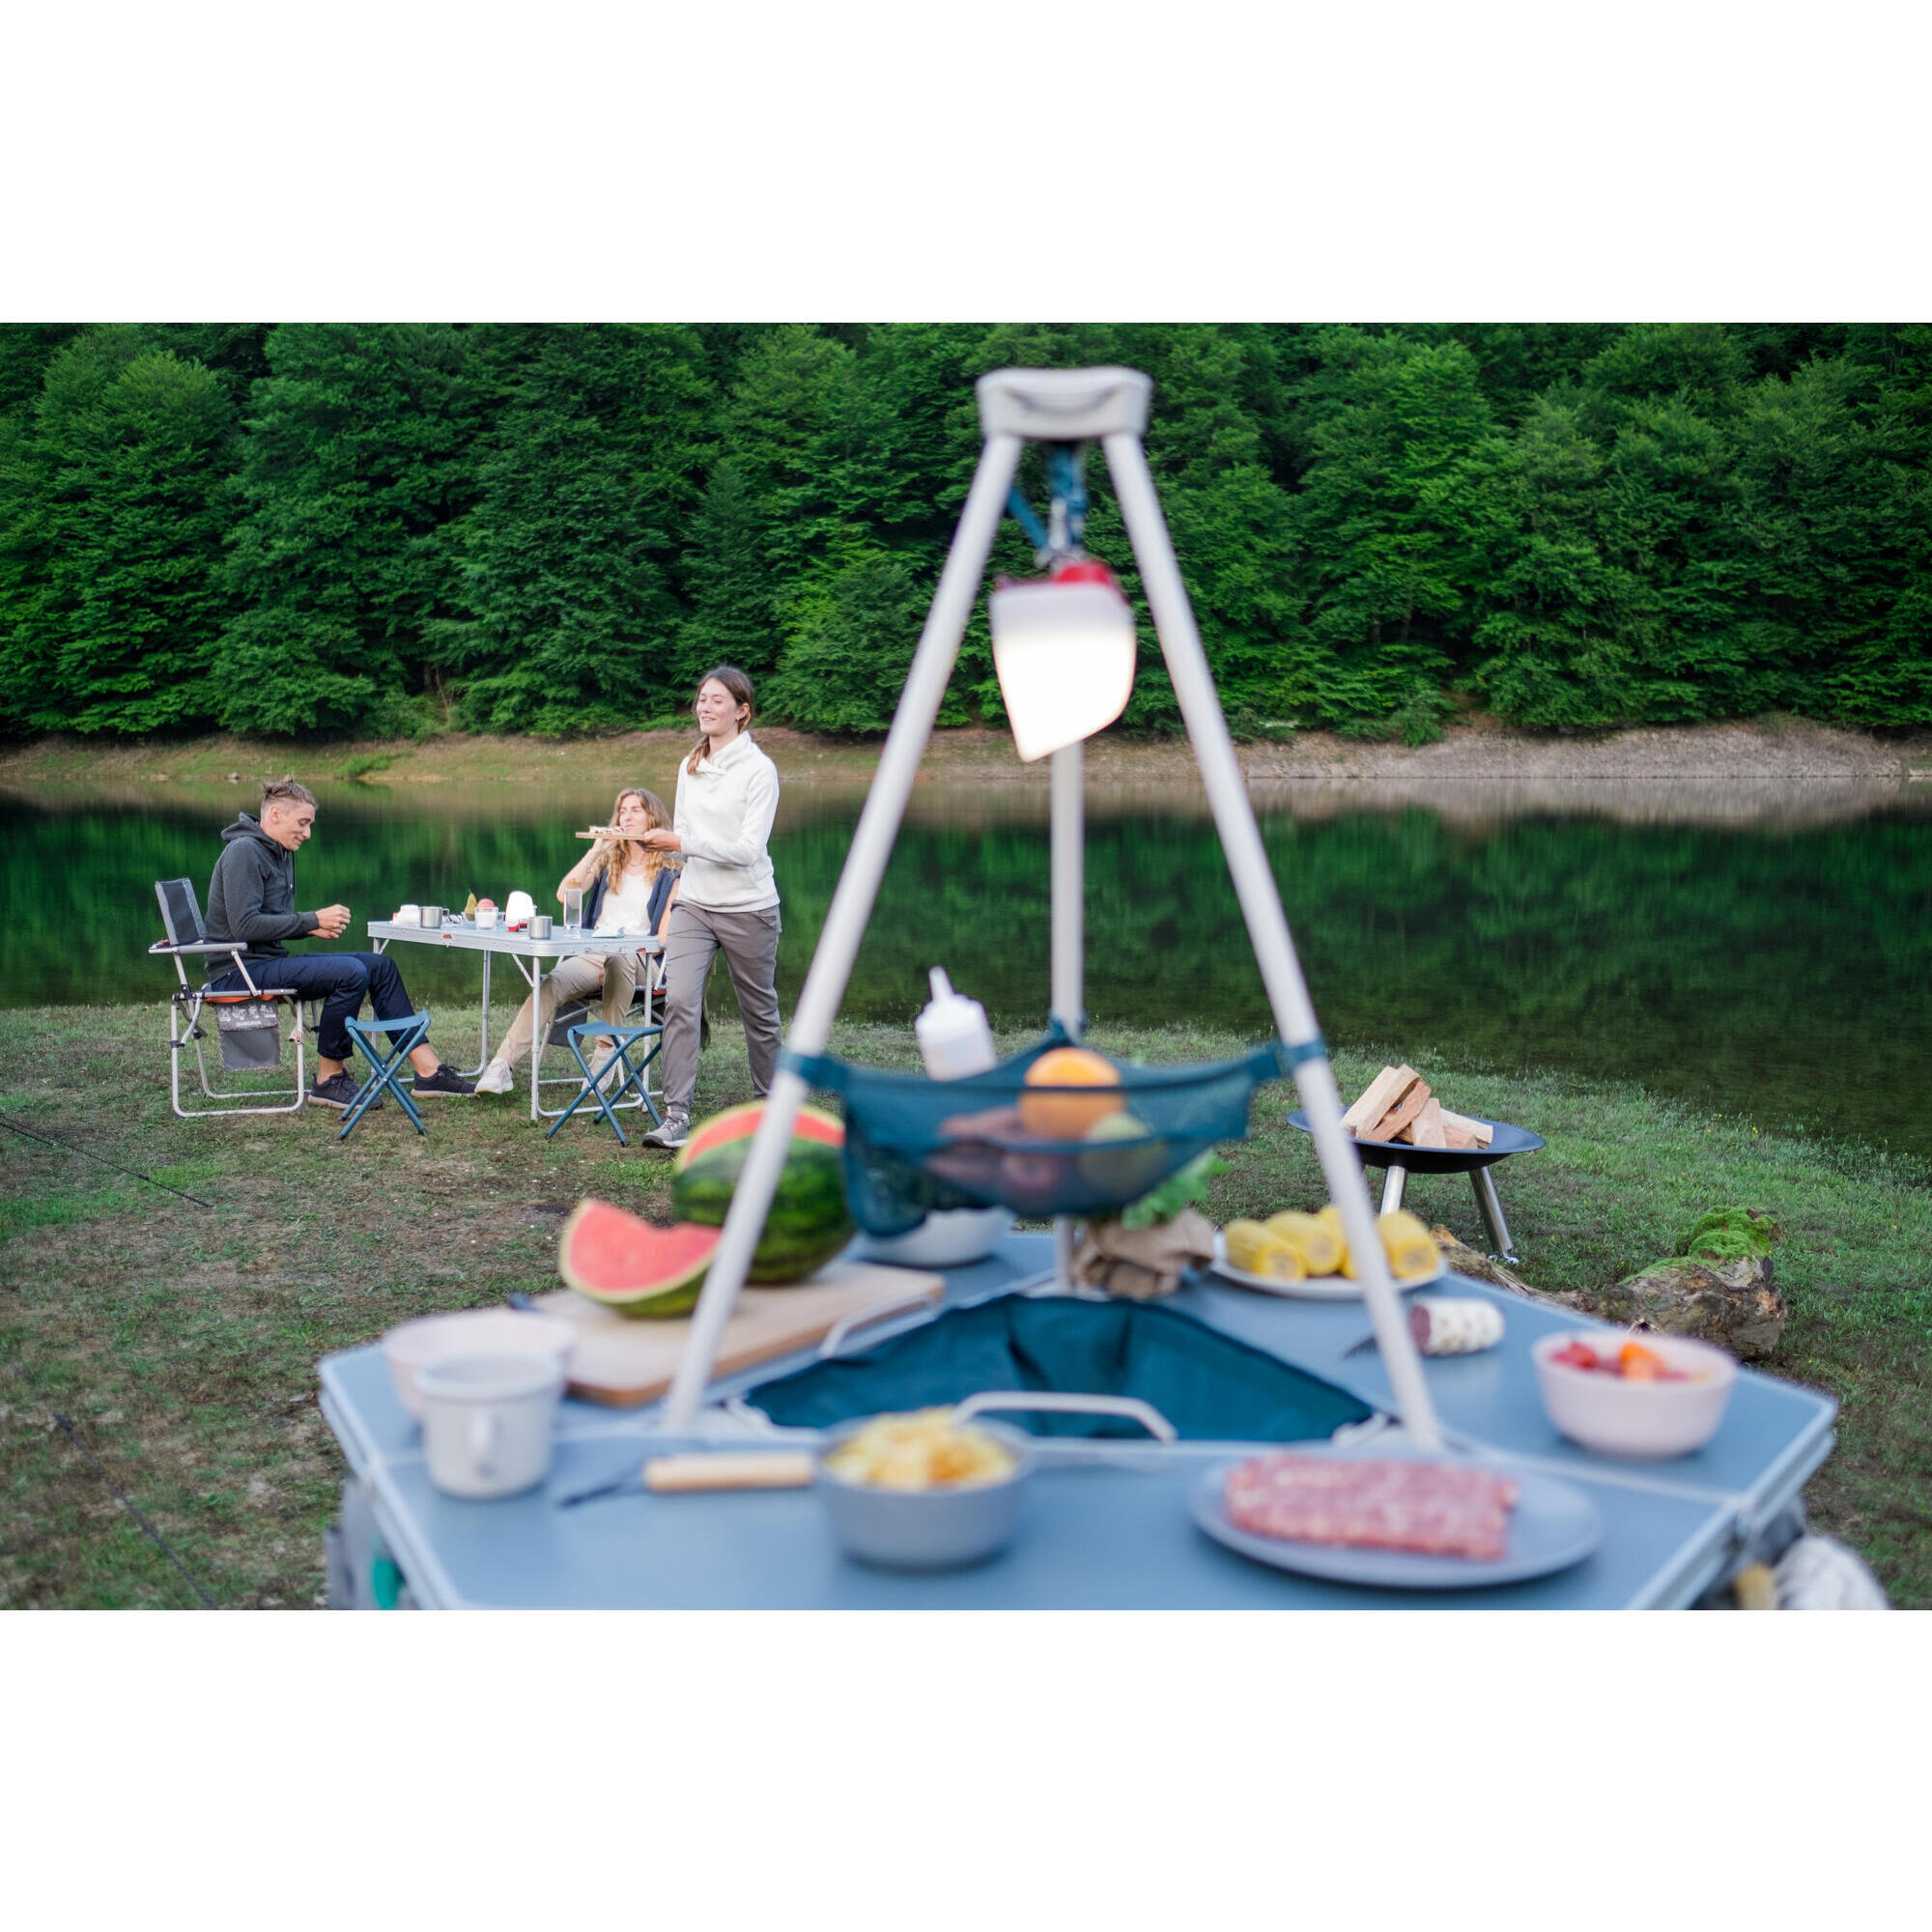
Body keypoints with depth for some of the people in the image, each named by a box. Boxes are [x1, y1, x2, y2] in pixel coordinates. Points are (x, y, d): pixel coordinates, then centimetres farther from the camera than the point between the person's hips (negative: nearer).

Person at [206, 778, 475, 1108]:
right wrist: (313, 920, -17)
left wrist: (312, 927, 3)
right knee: (350, 972, -27)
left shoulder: (280, 854, 17)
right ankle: (329, 1080, -14)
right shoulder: (243, 851, -13)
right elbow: (245, 925, -22)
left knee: (380, 965, 3)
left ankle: (427, 1069, -1)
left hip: (269, 961, 10)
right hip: (239, 973, -10)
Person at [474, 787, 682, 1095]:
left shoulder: (669, 873, 9)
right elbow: (564, 895, 4)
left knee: (619, 960, -41)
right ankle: (501, 1066, -38)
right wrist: (595, 851, 0)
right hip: (592, 954, 3)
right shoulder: (607, 861, 20)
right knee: (550, 985, -28)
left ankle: (605, 1048, -30)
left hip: (637, 959, -3)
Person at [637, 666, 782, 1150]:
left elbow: (748, 848, -18)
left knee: (758, 1011, 10)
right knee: (679, 1001, -14)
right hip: (694, 905, 4)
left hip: (747, 909, -4)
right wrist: (661, 840, 2)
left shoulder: (759, 769, -10)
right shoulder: (690, 766, 9)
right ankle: (676, 1117, -14)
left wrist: (683, 843, -22)